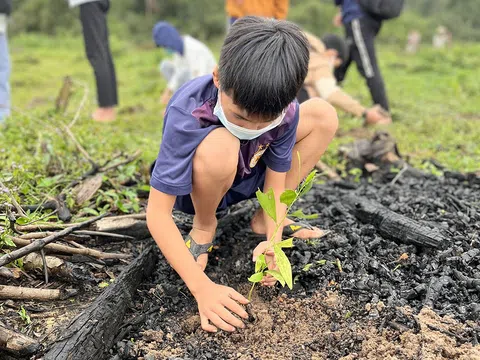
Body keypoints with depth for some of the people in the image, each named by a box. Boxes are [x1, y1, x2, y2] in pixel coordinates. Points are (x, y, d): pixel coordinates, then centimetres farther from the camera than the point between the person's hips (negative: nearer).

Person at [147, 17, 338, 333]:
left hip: (245, 177, 4)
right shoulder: (187, 115, -37)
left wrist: (273, 240, -31)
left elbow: (277, 177, -14)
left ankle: (264, 221, -3)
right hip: (195, 187, -4)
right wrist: (202, 288, -41)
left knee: (324, 116, -11)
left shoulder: (283, 109, -24)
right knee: (219, 146, -40)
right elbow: (158, 213, -36)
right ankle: (204, 227, -7)